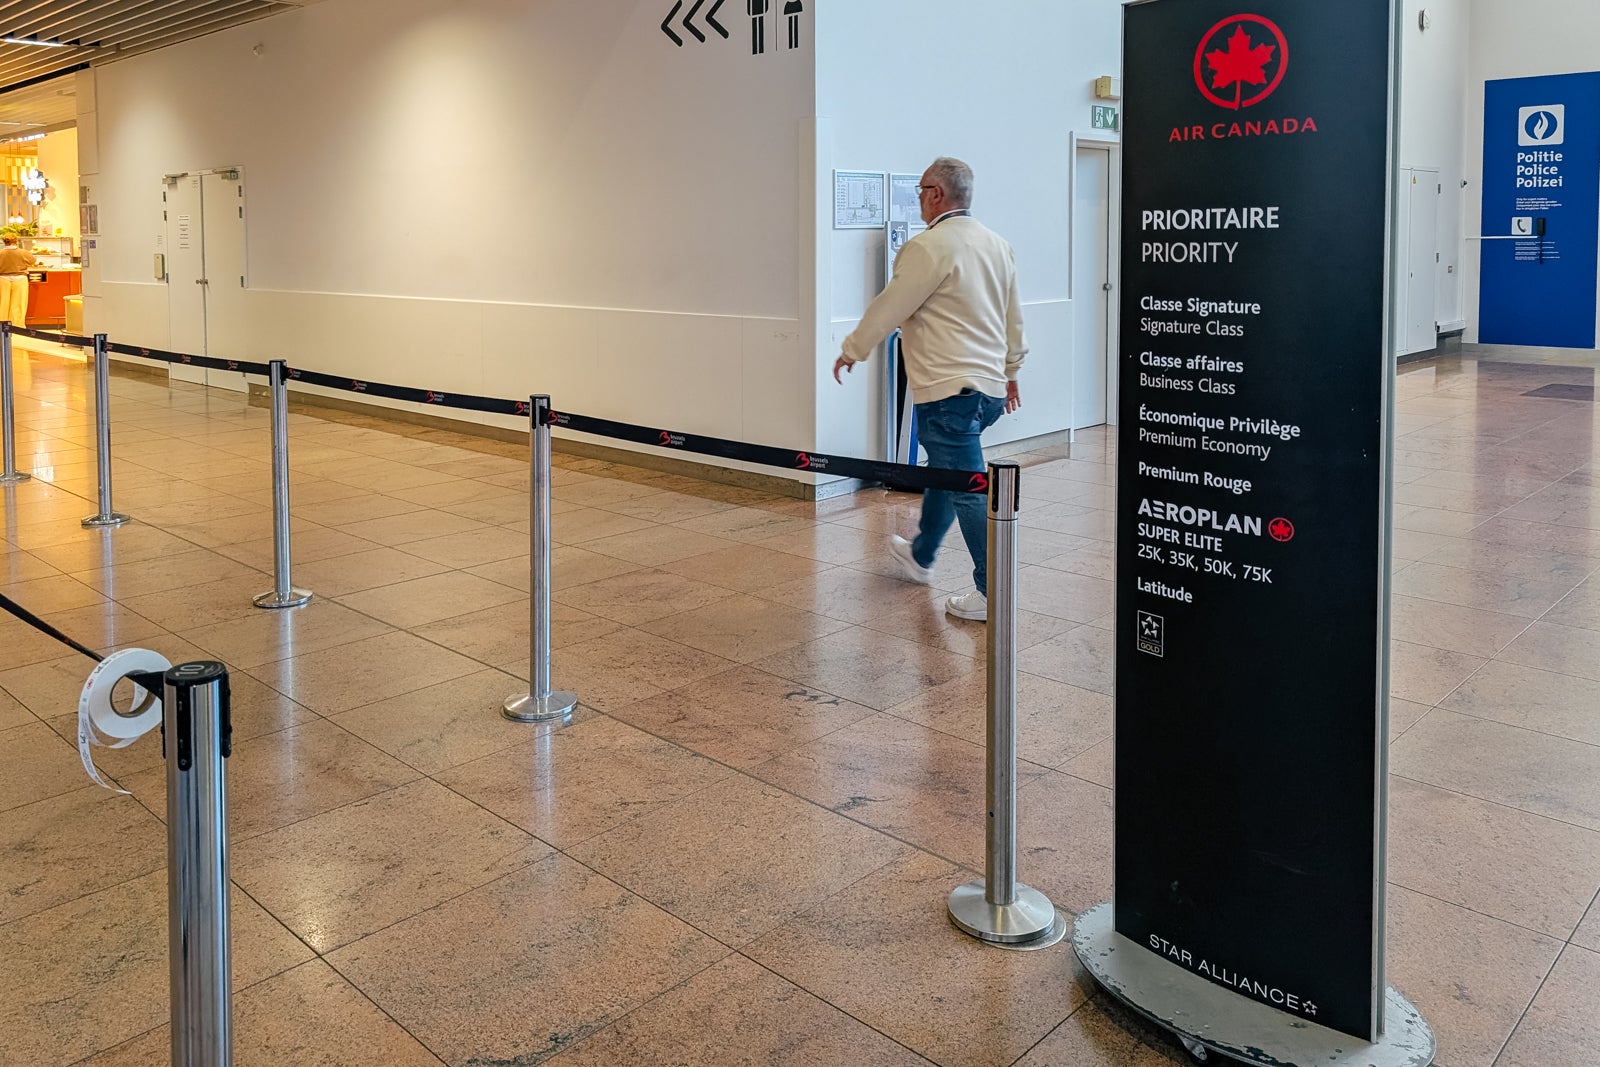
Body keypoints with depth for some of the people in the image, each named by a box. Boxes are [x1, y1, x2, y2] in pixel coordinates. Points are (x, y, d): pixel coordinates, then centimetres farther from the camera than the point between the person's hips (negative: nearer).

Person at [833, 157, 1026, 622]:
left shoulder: (929, 247, -15)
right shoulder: (997, 245, 12)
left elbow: (889, 308, -8)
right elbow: (1014, 317, 19)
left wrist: (852, 351, 7)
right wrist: (1010, 369, 31)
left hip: (949, 390, -9)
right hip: (990, 386, 9)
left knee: (967, 489, -5)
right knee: (945, 471, 24)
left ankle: (992, 594, -2)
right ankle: (920, 556, 42)